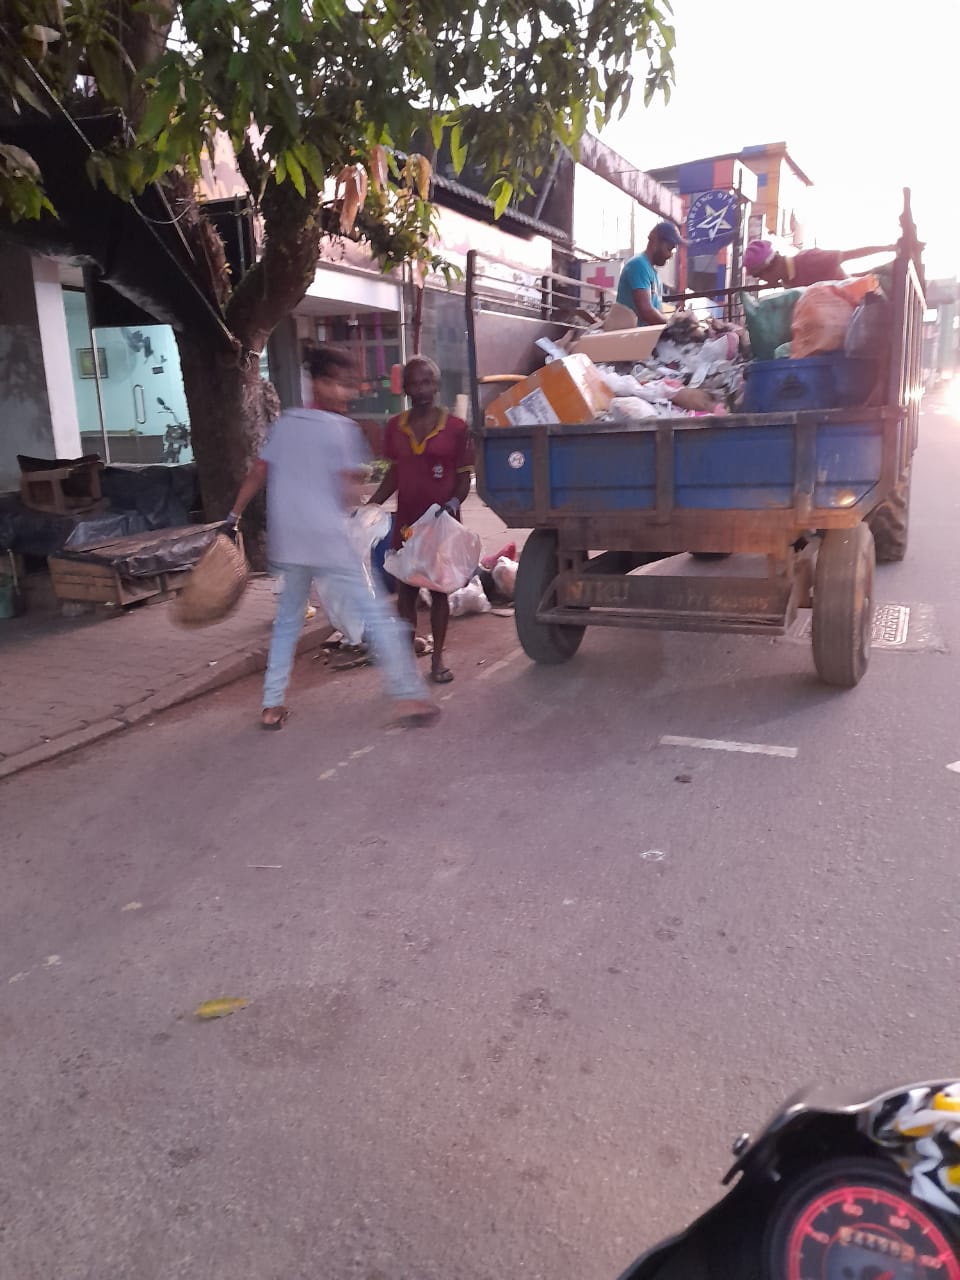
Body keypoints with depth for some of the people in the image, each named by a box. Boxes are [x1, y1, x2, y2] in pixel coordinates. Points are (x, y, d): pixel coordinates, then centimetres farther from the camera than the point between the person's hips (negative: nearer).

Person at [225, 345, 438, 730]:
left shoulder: (284, 423, 12)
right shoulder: (343, 428, -6)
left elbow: (257, 474, 13)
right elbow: (350, 493, -11)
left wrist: (233, 517, 20)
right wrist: (359, 482, 11)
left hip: (288, 542, 6)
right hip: (331, 541, -6)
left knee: (287, 620, 20)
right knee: (377, 614, 0)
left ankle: (273, 705, 21)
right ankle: (408, 697, -3)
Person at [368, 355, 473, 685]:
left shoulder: (456, 428, -7)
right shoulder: (395, 428, 3)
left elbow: (464, 477, -3)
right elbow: (394, 473, 12)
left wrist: (454, 502, -22)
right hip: (406, 523, 3)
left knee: (439, 590, 8)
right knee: (405, 592, 6)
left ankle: (437, 659, 20)